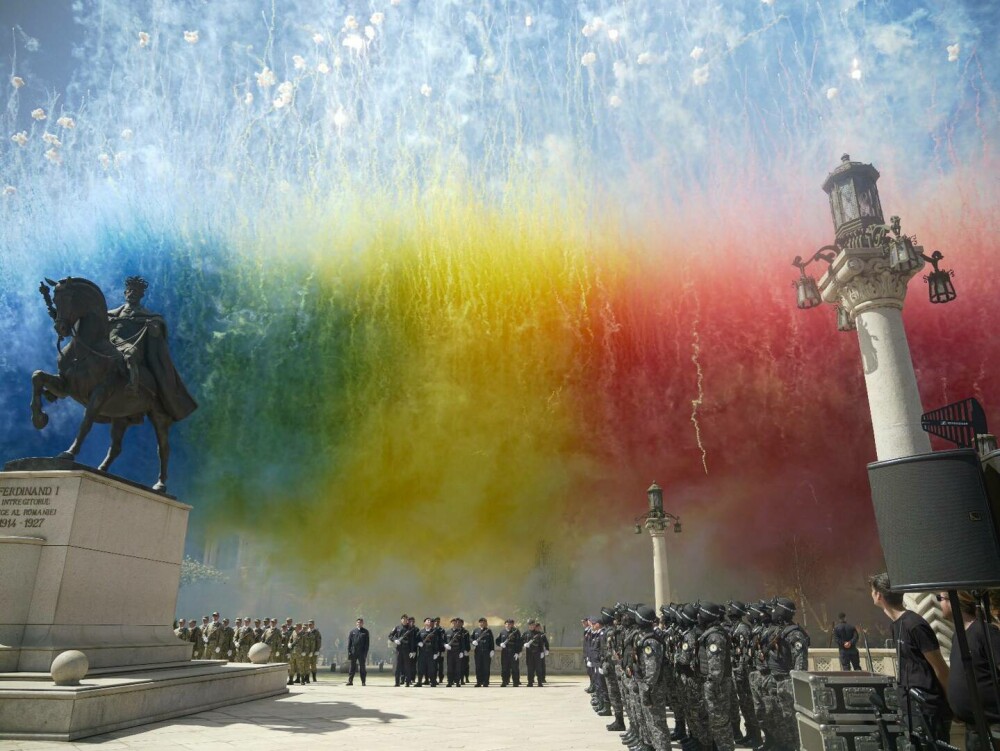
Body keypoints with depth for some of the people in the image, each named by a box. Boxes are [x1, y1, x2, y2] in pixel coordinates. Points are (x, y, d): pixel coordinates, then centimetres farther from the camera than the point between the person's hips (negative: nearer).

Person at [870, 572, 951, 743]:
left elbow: (940, 668, -14)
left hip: (927, 709, -9)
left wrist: (953, 705, -8)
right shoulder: (896, 625, 9)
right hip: (910, 707, 9)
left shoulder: (914, 625, -19)